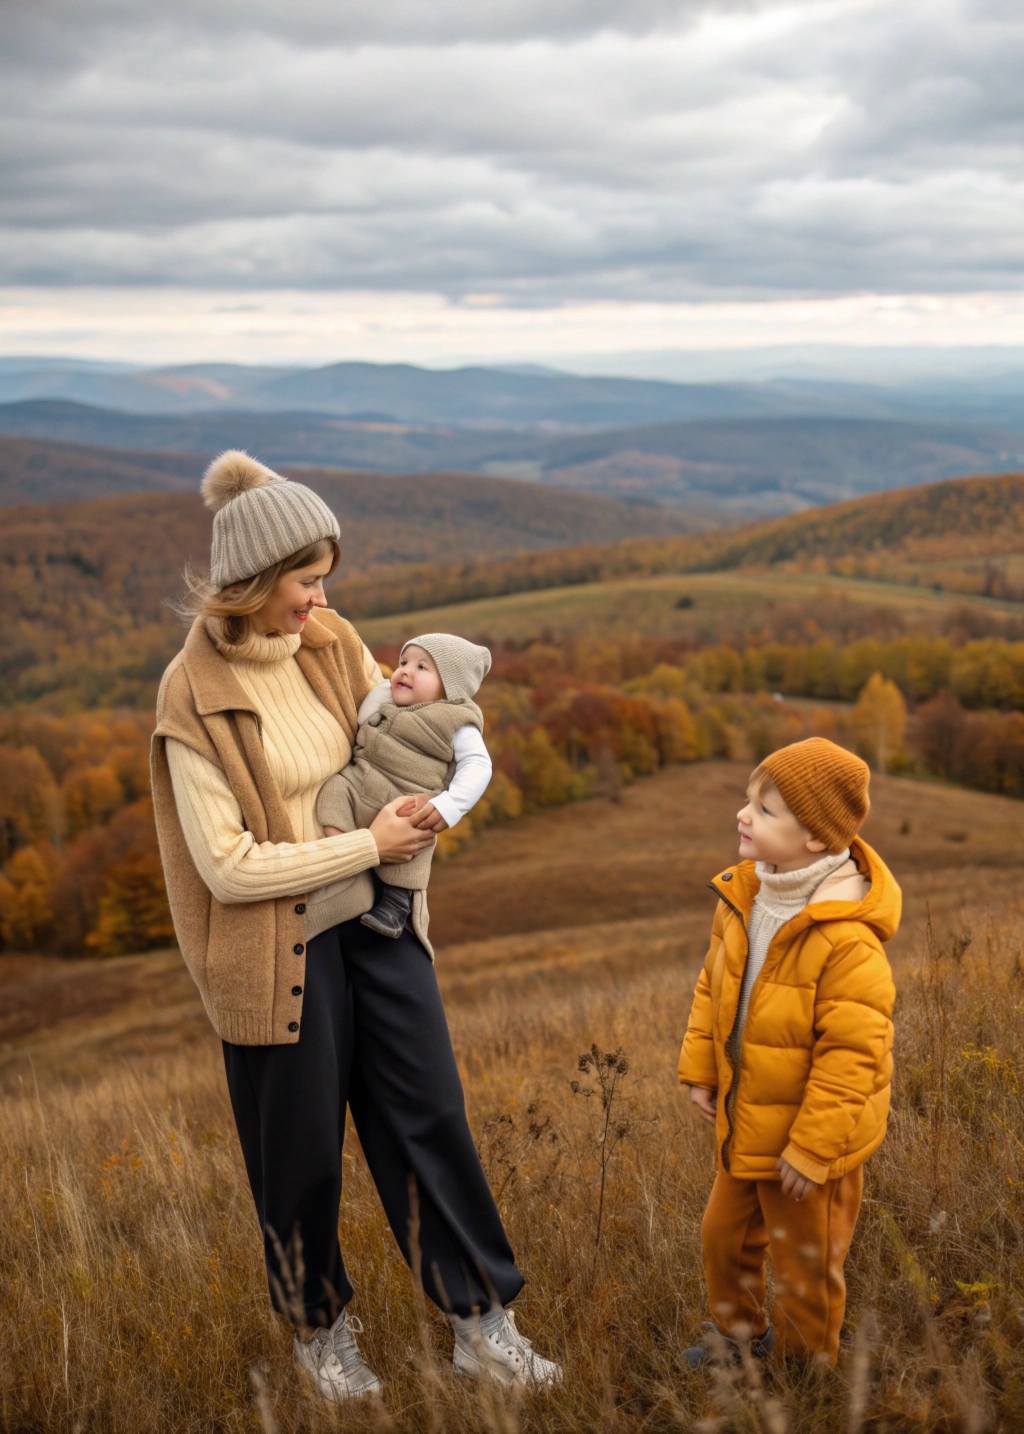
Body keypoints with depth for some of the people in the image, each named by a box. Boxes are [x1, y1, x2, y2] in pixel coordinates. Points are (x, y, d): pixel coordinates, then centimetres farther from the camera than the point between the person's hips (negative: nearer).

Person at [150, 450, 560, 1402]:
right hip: (279, 951, -5)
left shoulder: (333, 645, -1)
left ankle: (482, 1323, 23)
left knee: (430, 1118, 8)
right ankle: (321, 1331, 36)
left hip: (377, 925, 5)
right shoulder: (195, 695, -18)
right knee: (302, 1152, 12)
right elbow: (227, 867, -21)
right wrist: (370, 845, -18)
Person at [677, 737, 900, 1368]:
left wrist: (810, 1150, -22)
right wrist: (700, 1068, 7)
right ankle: (737, 1333, 49)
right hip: (747, 1125, 7)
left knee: (806, 1261, 14)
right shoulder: (742, 898, -5)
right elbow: (714, 986, 10)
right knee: (725, 1234, 23)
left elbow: (851, 1053, -26)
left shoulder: (847, 939, -30)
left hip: (811, 1134, -7)